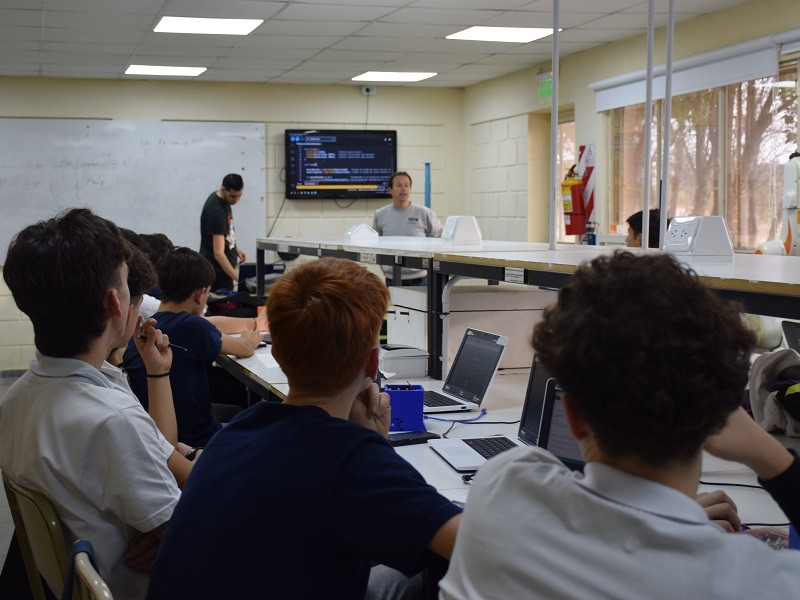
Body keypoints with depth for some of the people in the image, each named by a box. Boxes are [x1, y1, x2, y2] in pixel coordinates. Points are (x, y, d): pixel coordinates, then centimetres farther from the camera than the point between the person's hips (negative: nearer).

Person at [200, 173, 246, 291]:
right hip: (216, 270, -10)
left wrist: (235, 248, 10)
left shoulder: (223, 200, 3)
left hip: (223, 269, 10)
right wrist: (238, 278, -37)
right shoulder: (216, 211, -25)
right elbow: (218, 253, -31)